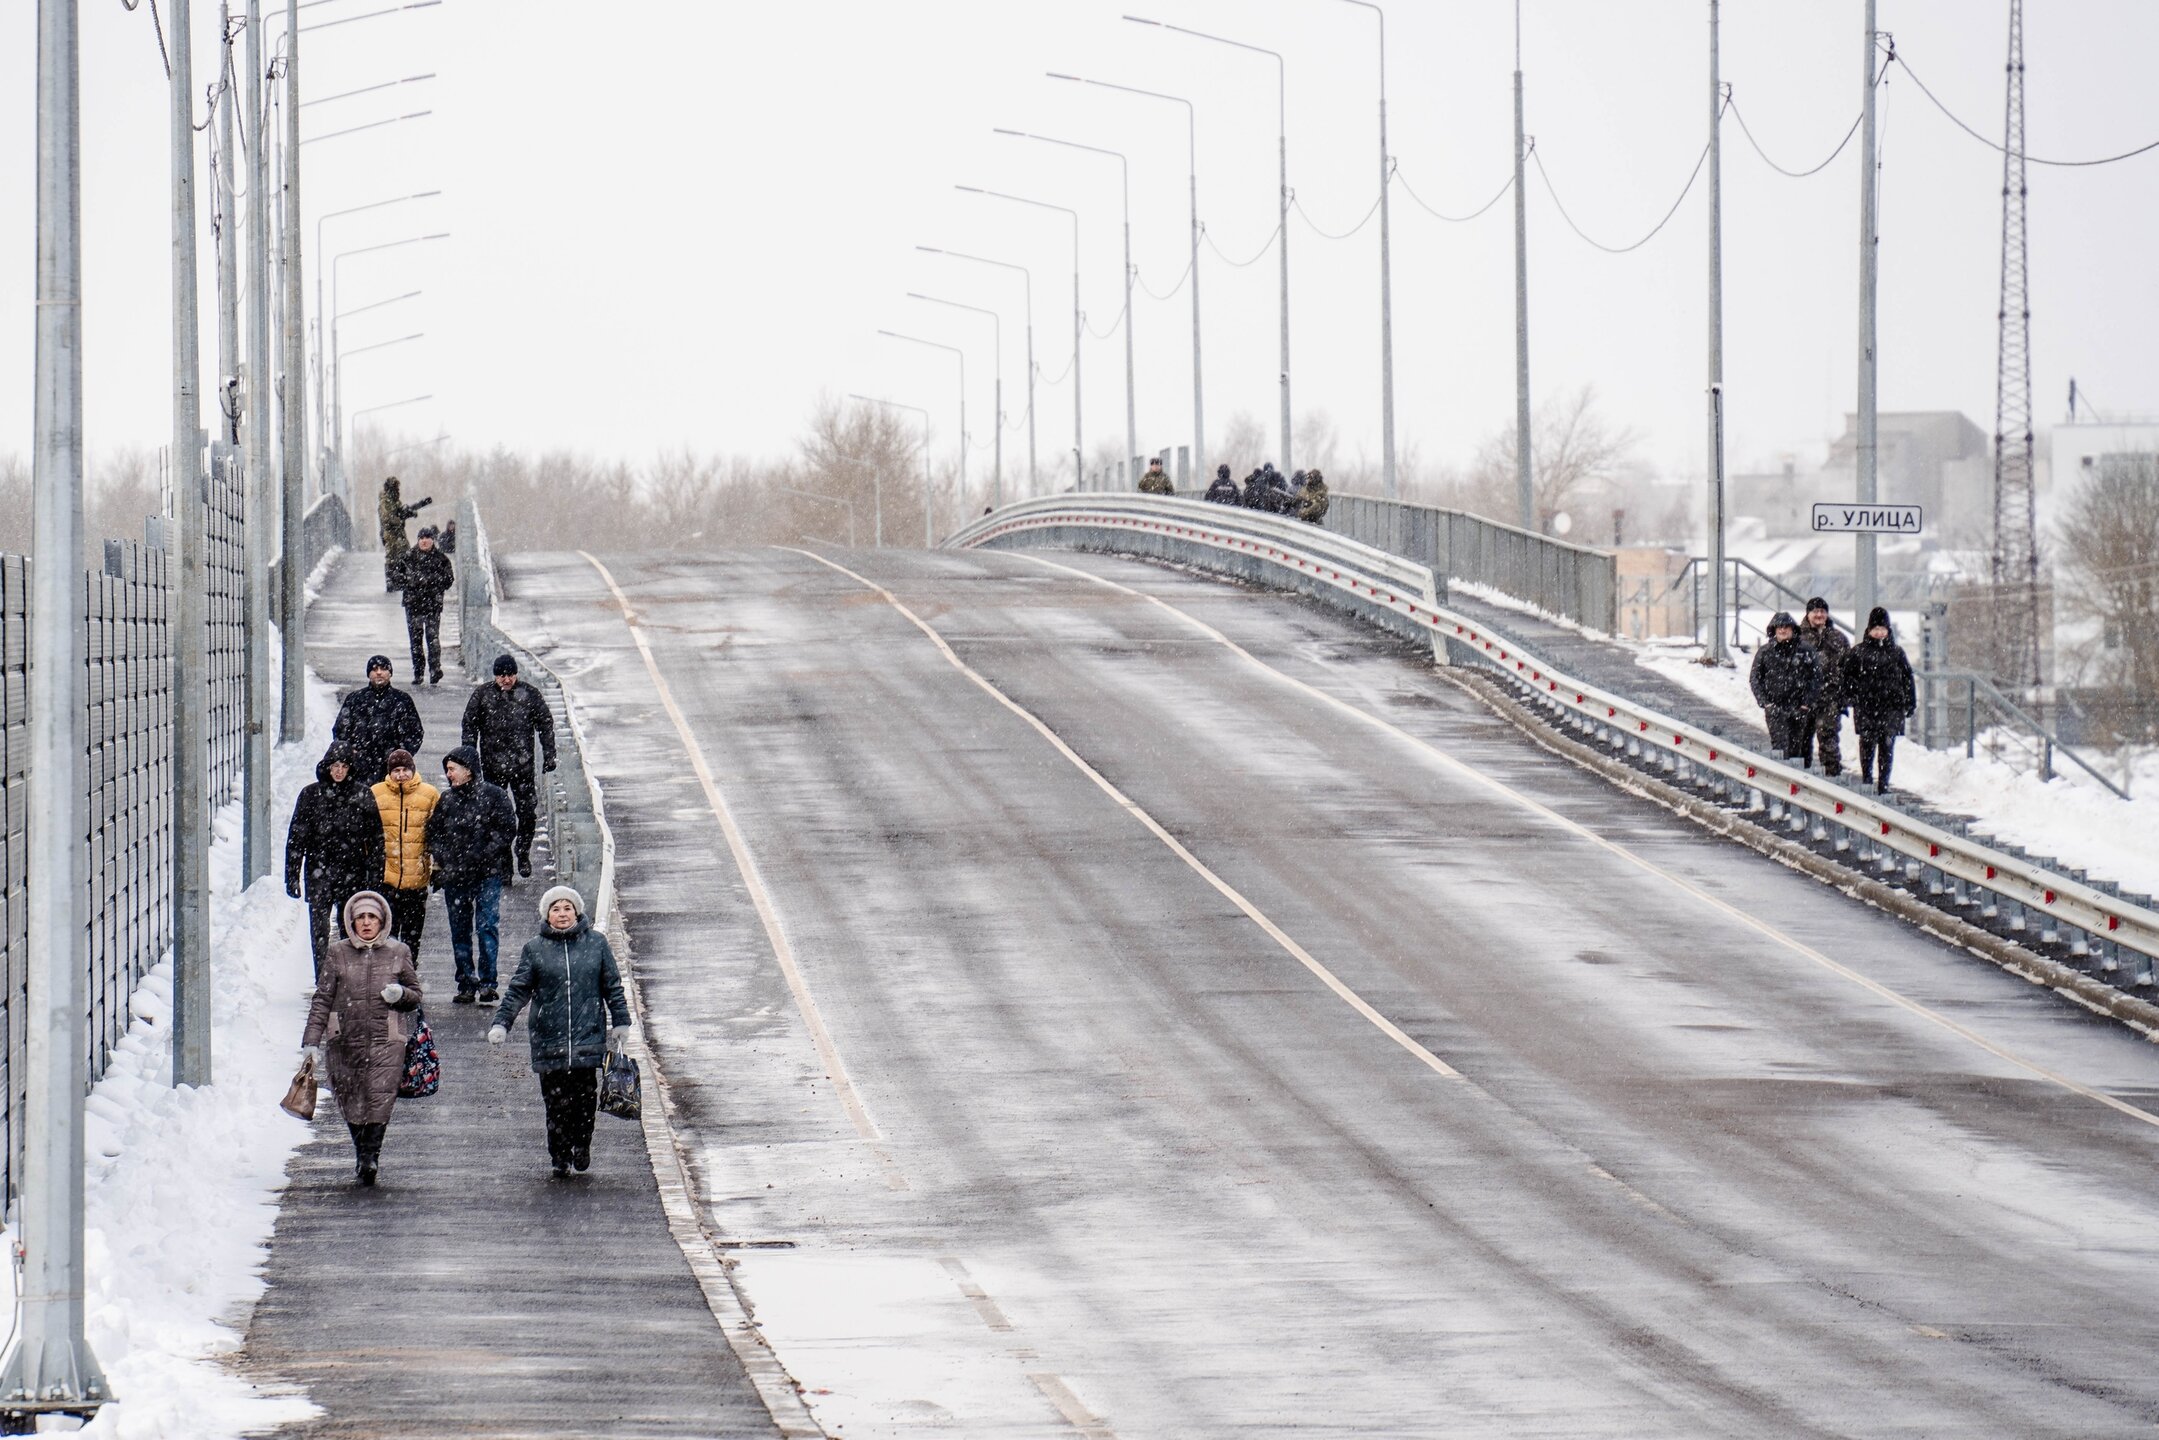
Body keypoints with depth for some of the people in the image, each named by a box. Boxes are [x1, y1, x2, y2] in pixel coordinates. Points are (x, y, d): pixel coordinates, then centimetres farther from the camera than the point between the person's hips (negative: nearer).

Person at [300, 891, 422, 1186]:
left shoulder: (398, 953, 7)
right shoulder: (338, 954, 6)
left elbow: (415, 996, 16)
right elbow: (322, 999, 6)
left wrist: (401, 994, -9)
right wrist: (312, 1042, -1)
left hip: (386, 1042, -1)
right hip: (345, 1040, 1)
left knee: (379, 1102, -14)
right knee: (352, 1107, 5)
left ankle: (369, 1158, -13)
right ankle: (363, 1157, 21)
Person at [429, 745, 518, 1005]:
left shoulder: (494, 795, -2)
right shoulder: (447, 799, 13)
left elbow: (506, 830, -5)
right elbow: (434, 830, 20)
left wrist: (483, 855, -14)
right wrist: (435, 855, 1)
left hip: (487, 874, -5)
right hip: (454, 876, 5)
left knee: (487, 926, -11)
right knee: (459, 932, 7)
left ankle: (487, 982, -9)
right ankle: (466, 985, 14)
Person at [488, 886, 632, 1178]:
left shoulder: (596, 943, 8)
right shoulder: (534, 949, 7)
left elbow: (613, 987, 13)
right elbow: (518, 990, 6)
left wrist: (620, 1023, 11)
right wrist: (501, 1023, -4)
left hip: (588, 1035, 0)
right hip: (549, 1038, 0)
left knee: (586, 1095, -8)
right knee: (556, 1099, -2)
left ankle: (581, 1145, 12)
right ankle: (559, 1156, 9)